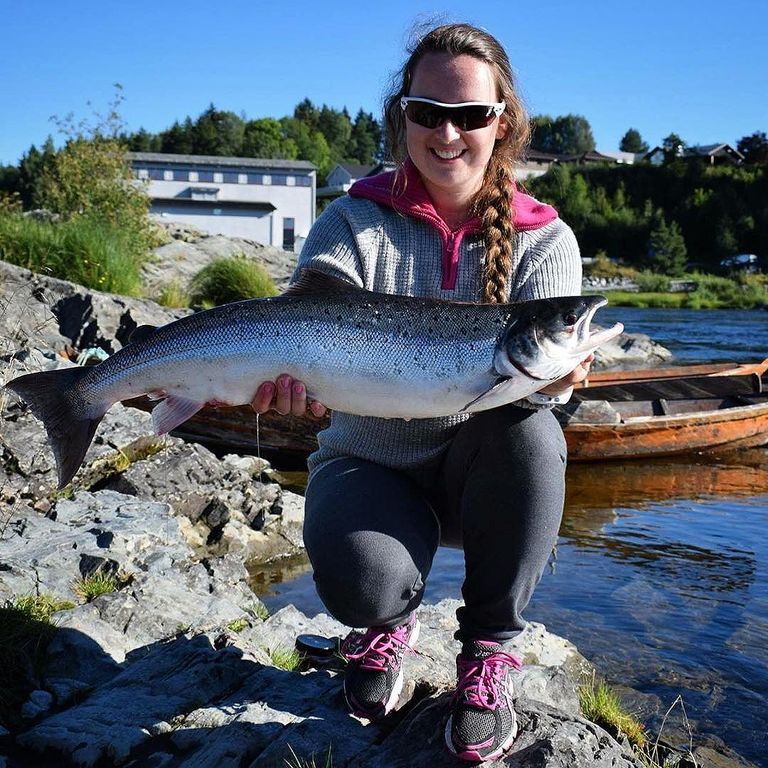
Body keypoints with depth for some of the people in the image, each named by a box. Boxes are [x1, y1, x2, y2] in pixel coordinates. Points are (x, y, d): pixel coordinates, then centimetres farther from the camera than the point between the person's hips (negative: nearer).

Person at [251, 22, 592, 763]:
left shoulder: (542, 240, -3)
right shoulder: (354, 222, -4)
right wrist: (295, 374, -43)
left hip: (486, 474, 2)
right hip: (369, 465, -1)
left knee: (525, 427, -33)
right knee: (361, 583, -32)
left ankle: (487, 652, -9)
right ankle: (385, 626, 12)